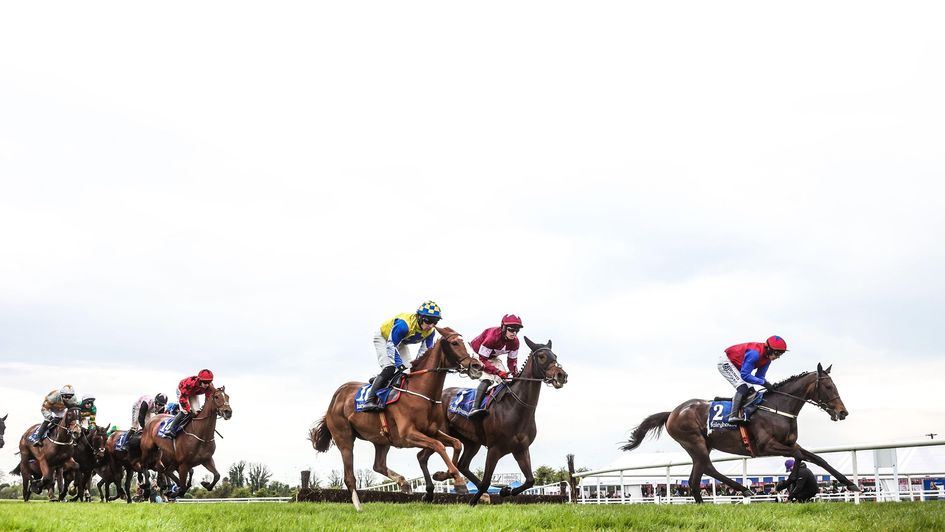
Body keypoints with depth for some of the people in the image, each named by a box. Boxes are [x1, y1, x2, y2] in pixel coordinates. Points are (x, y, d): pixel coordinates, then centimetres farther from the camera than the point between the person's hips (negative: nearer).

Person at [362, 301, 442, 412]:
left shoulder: (430, 331, -21)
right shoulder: (404, 324, -42)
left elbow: (425, 351, -11)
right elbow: (391, 345, -37)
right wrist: (400, 365, -41)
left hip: (400, 342, 8)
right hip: (383, 337, -8)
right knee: (389, 369, -25)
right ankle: (369, 401, -25)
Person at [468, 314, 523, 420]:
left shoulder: (514, 342, -17)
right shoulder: (492, 337, -38)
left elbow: (512, 360, -3)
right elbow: (482, 361, -36)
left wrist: (516, 374, -21)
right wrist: (498, 372, -44)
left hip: (492, 357, 8)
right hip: (476, 354, -8)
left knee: (505, 377, -2)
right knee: (488, 378, -30)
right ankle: (475, 408, -43)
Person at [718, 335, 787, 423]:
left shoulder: (767, 359, -6)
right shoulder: (755, 353, -34)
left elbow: (759, 376, -2)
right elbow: (745, 375, -34)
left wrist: (769, 386, -20)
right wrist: (763, 382, -34)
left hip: (736, 365, 10)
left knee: (750, 391, 4)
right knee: (742, 387, -23)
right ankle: (734, 416, -29)